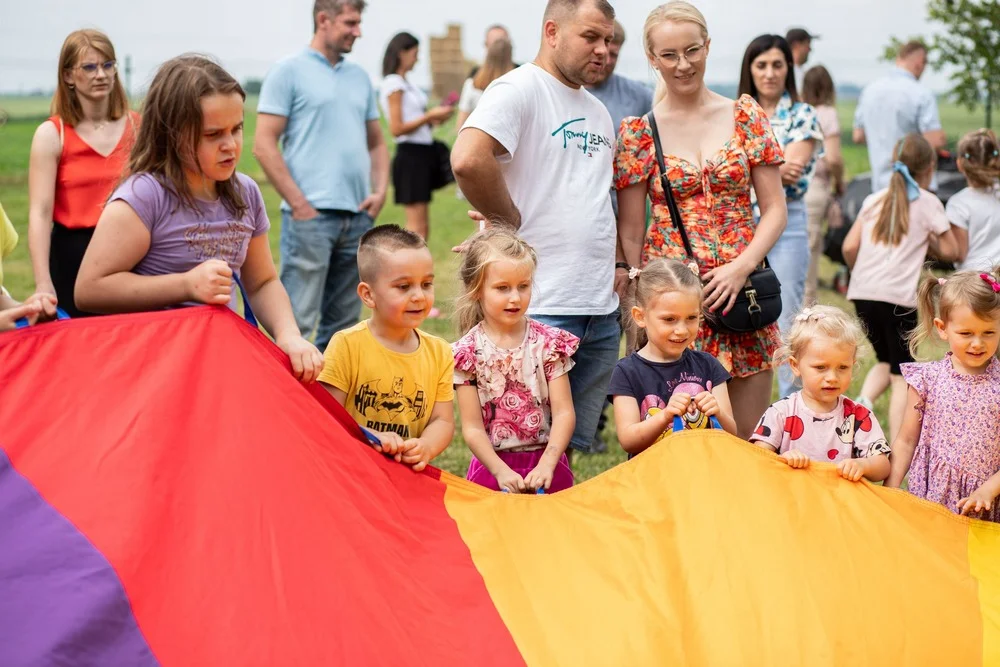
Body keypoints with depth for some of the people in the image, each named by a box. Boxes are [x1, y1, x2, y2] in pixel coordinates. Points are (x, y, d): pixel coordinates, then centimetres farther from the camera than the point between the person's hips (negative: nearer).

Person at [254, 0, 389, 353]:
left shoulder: (359, 77, 18)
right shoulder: (289, 72, -1)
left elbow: (376, 143, 24)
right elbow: (264, 145, -7)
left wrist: (380, 190, 6)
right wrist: (299, 204, -12)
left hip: (358, 218, 7)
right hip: (311, 215, -6)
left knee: (344, 322, 10)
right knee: (296, 320, -9)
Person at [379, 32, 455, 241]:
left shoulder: (405, 83, 18)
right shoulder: (393, 84, -9)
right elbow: (397, 128, -16)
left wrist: (434, 119, 5)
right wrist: (430, 116, -13)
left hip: (422, 153, 10)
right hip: (410, 154, -10)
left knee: (422, 227, 9)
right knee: (417, 226, -11)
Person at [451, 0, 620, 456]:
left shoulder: (598, 112, 18)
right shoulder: (518, 89, -8)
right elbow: (468, 160, -26)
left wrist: (619, 273, 16)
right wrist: (512, 221, -13)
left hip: (601, 311, 8)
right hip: (539, 309, -8)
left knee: (577, 445, 11)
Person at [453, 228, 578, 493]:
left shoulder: (549, 342, -3)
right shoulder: (467, 352, -5)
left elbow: (564, 412, -5)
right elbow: (472, 428, -6)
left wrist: (546, 465, -17)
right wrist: (502, 472, -17)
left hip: (547, 465, 1)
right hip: (492, 466, -1)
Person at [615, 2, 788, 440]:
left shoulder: (745, 116, 5)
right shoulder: (638, 133, 2)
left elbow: (775, 209, 4)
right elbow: (630, 229, 3)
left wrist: (741, 267, -10)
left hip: (741, 288, 2)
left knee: (748, 438, 4)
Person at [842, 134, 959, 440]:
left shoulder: (874, 200, 13)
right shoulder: (928, 202, 2)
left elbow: (849, 247, 7)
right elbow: (950, 250, 1)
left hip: (863, 292, 4)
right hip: (898, 296, -4)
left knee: (887, 362, 22)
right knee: (902, 374, 2)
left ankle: (864, 399, -5)